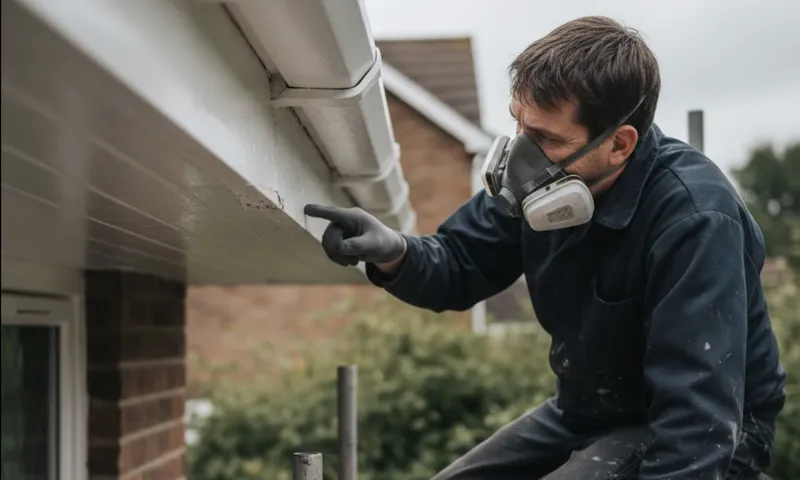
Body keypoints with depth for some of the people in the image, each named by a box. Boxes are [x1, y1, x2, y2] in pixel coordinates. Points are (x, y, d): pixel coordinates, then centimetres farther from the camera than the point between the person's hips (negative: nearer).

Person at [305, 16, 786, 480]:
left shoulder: (695, 219, -31)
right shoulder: (543, 181, -10)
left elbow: (699, 417, -35)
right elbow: (458, 266, 1)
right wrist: (394, 252, -22)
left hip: (698, 431, -7)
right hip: (585, 413, 7)